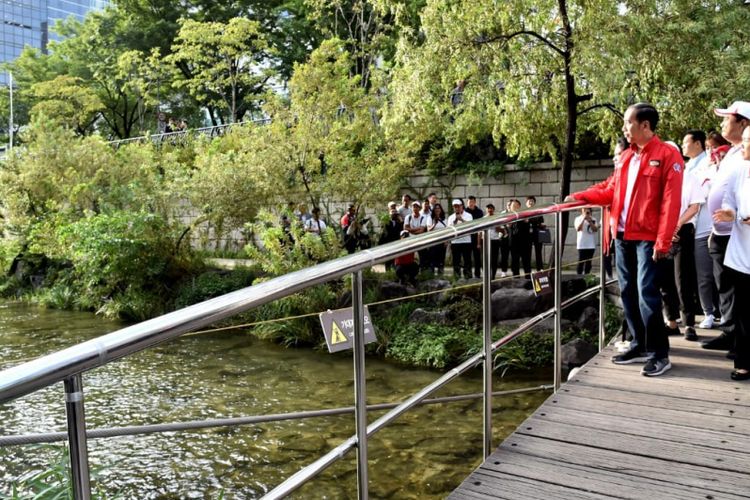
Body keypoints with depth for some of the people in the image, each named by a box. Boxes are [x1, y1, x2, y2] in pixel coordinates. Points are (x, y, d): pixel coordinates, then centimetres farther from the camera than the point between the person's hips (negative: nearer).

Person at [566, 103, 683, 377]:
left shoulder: (668, 155, -8)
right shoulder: (626, 156, 15)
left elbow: (670, 201, -14)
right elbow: (610, 189, 19)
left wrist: (663, 241, -18)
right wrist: (580, 197, 6)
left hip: (647, 238, -7)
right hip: (623, 236, 7)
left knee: (646, 294, -8)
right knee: (628, 293, 11)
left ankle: (659, 353, 4)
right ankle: (640, 346, 22)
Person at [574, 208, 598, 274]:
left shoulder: (593, 219, 10)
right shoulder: (578, 219, 2)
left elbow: (596, 229, -1)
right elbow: (578, 229, -12)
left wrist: (590, 221, -10)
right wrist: (583, 219, -15)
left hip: (591, 244, 3)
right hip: (582, 244, -3)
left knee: (588, 262, 5)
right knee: (581, 261, -6)